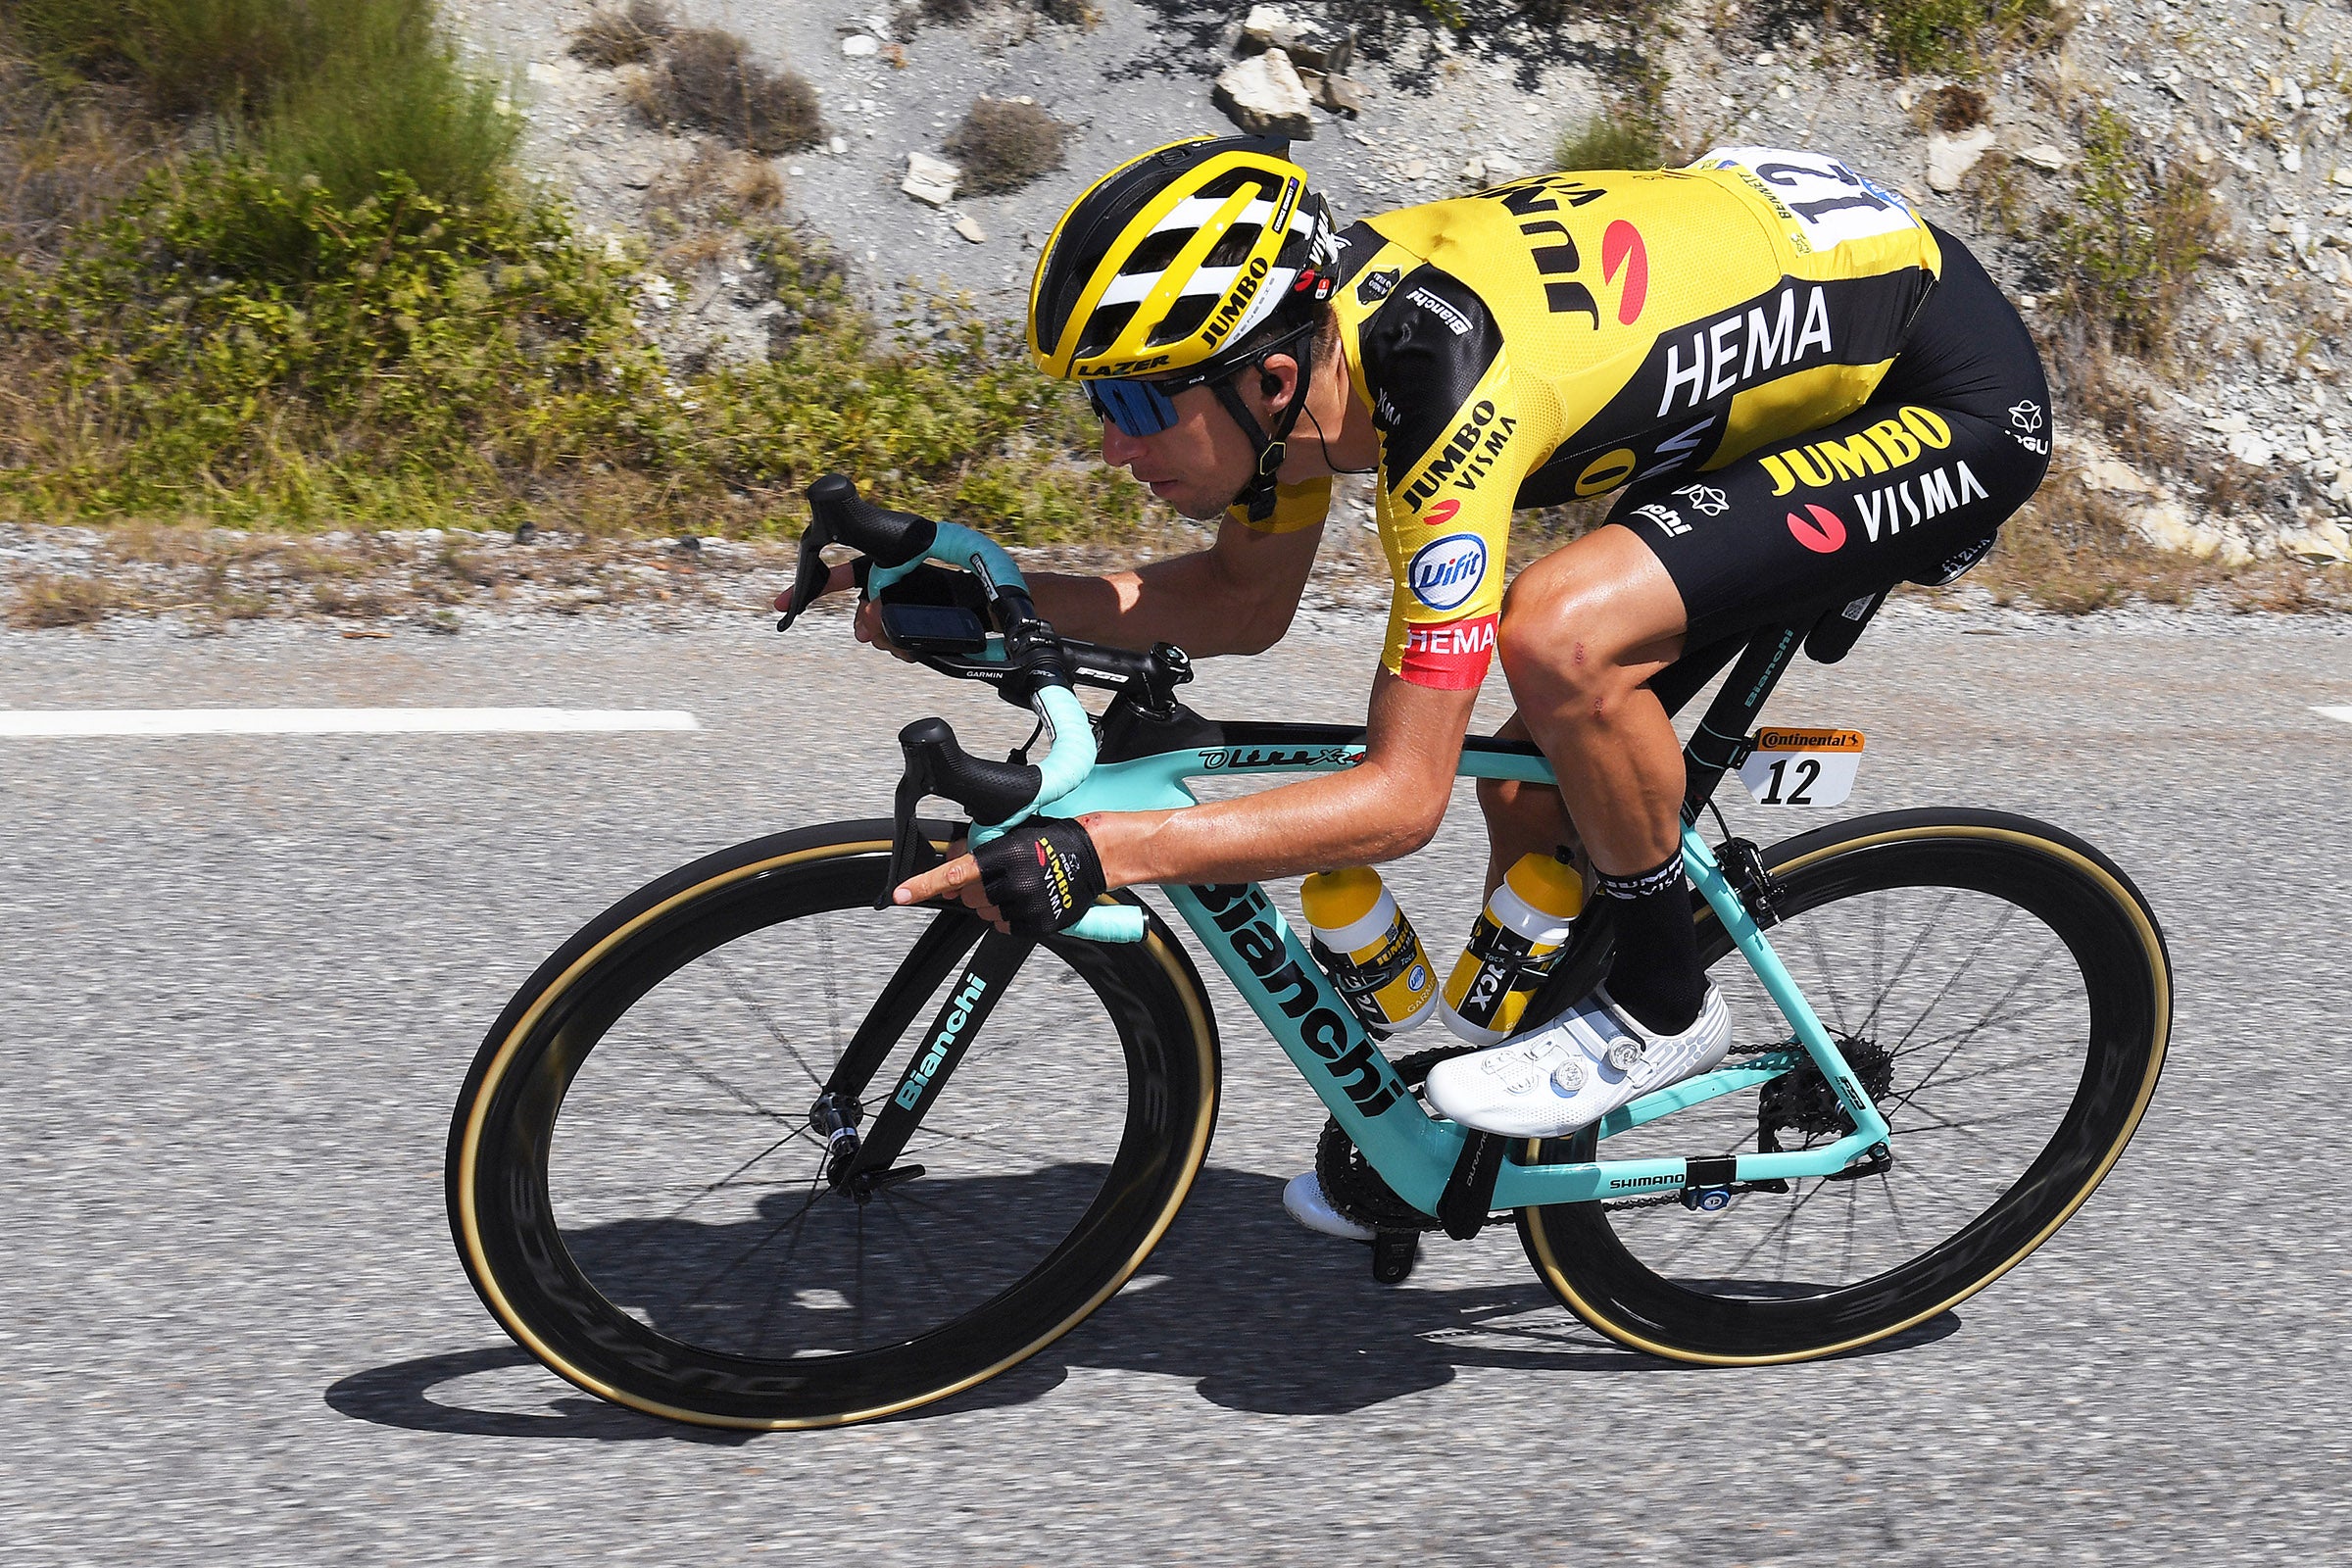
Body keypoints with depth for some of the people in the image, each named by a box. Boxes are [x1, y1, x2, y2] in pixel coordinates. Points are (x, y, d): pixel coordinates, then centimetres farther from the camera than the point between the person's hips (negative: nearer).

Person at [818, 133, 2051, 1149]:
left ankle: (1665, 1006, -5)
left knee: (1560, 635, -30)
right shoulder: (1301, 318, -11)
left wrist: (1093, 855, -36)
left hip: (1949, 404, -8)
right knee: (1534, 788, 6)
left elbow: (1400, 798, -32)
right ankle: (1522, 1144, 28)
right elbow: (1247, 601, 6)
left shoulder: (1443, 396, -35)